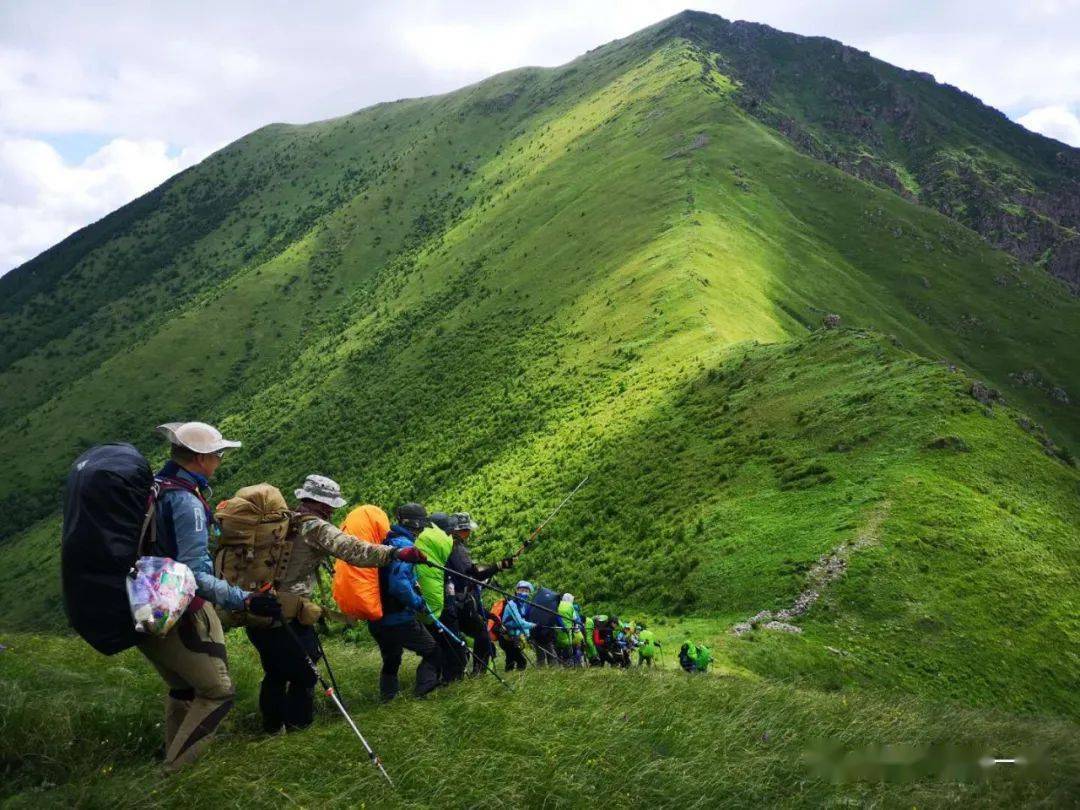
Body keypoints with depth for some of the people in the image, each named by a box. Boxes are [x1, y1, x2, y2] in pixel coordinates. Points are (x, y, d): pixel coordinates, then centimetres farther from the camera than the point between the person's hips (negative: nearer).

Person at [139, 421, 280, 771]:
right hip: (178, 619, -9)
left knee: (182, 689, 25)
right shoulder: (186, 502, -23)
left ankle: (172, 763, 36)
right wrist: (246, 600, -34)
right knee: (217, 691, 3)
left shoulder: (151, 487, 5)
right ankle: (174, 772, 2)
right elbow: (192, 575, -29)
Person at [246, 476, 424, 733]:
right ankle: (297, 722, 19)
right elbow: (352, 550, -24)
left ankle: (272, 723, 32)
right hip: (288, 615, -8)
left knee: (275, 672, 22)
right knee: (303, 671, 11)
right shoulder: (316, 527, -11)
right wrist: (396, 553, -29)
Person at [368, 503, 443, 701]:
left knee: (390, 659, 24)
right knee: (433, 651, 6)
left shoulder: (386, 542, 11)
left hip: (377, 618, 8)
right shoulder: (404, 545, -17)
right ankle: (423, 689, -5)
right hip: (399, 619, -8)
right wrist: (419, 603, -18)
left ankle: (388, 697, 25)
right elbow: (399, 583, -29)